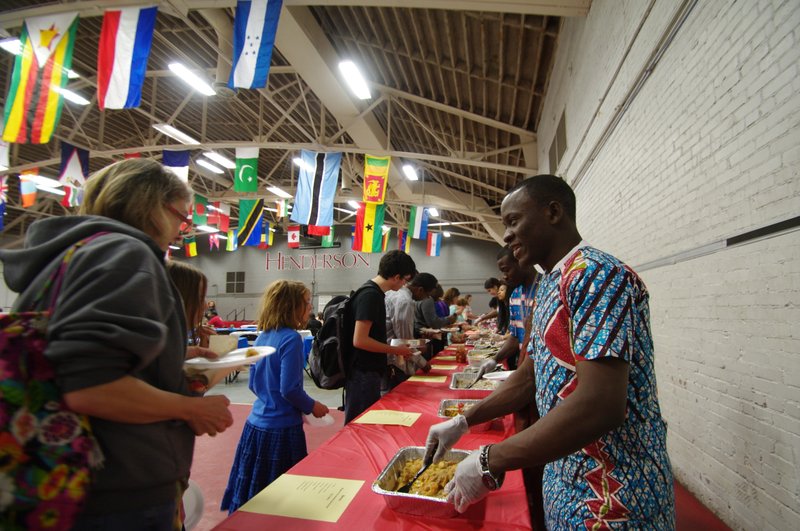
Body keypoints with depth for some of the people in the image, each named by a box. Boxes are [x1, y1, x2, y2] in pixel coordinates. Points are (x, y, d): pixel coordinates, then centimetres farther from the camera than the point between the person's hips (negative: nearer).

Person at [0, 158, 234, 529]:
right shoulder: (124, 252, -18)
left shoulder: (72, 249, 12)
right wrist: (191, 408, -15)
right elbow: (87, 388, -28)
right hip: (121, 498, -9)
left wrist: (177, 359, 17)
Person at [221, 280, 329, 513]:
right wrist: (312, 407, -5)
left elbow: (254, 384, 13)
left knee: (251, 496, 18)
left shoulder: (262, 337, 5)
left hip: (256, 424, 8)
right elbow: (289, 389, -21)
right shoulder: (291, 338, -18)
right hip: (281, 429, -7)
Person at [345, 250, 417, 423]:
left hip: (370, 372, 10)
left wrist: (393, 348, 13)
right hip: (363, 375, -10)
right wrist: (395, 350, -15)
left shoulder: (374, 292, 11)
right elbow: (359, 340, -24)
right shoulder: (370, 295, -19)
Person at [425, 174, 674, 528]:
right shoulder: (548, 287, 8)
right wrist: (462, 422, 8)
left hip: (611, 502, -8)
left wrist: (489, 463, -24)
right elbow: (529, 377, 14)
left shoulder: (597, 274, -22)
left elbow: (599, 406, -30)